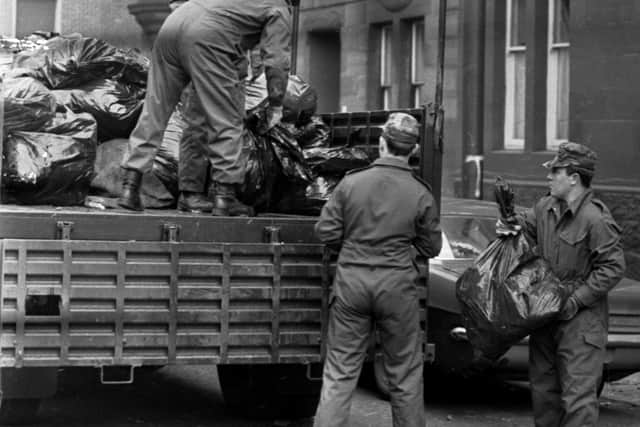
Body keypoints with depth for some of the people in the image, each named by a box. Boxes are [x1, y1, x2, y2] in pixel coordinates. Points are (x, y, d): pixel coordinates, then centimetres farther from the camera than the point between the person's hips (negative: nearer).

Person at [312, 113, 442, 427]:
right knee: (405, 373, 12)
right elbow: (431, 247, 1)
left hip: (351, 281, 1)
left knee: (340, 372, 7)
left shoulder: (351, 183, -6)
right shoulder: (420, 194, -7)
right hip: (397, 284, -1)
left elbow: (325, 231, -3)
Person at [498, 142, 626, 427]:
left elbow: (613, 268, -18)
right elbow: (527, 225, 23)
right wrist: (510, 226, -1)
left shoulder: (595, 219, -18)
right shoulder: (545, 207, 5)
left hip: (581, 320, -8)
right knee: (543, 387, 17)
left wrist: (576, 300, -19)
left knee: (578, 395, -9)